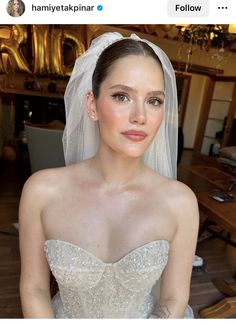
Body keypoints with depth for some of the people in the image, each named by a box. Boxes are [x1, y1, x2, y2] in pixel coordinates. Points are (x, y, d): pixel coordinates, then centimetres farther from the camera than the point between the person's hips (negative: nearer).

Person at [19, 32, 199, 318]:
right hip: (64, 316, 0)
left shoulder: (179, 201, -23)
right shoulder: (42, 190, -24)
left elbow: (174, 299, -12)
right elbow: (34, 288, -12)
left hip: (146, 317, 1)